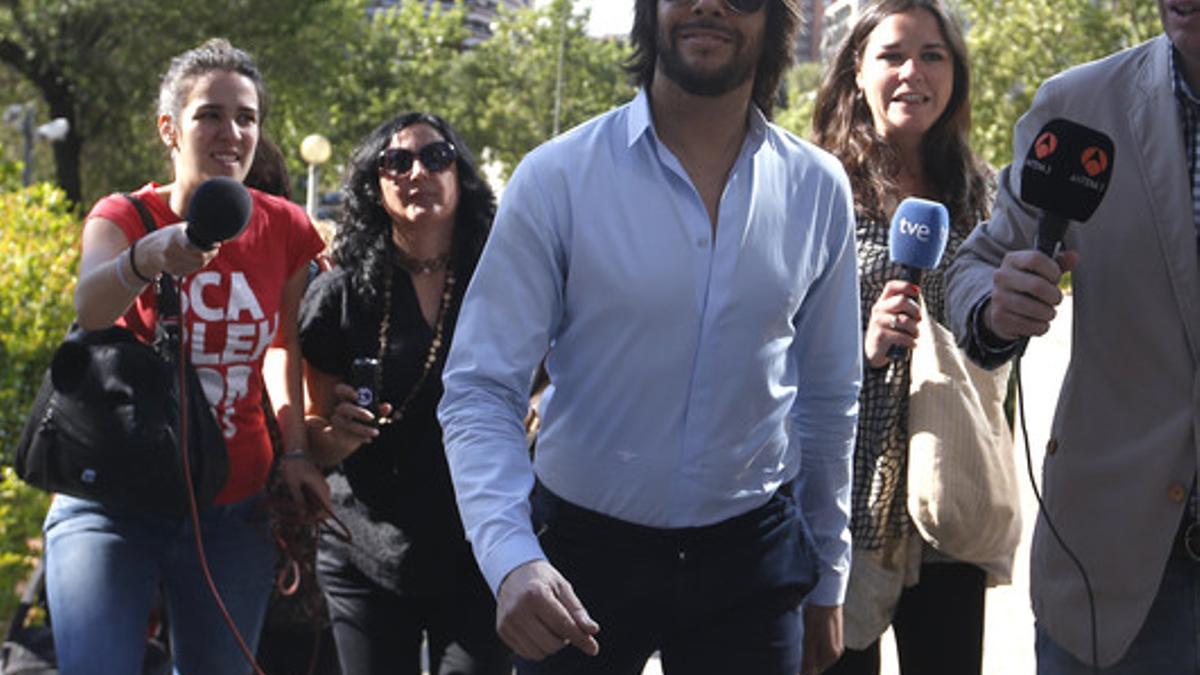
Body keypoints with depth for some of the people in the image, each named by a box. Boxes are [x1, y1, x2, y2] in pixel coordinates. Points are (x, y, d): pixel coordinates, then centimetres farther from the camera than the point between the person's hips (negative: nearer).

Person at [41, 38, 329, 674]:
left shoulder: (285, 230, -1)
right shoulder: (123, 216, -7)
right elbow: (90, 307, -30)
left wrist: (296, 450, 0)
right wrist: (147, 258, -51)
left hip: (231, 515, 2)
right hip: (115, 506, -2)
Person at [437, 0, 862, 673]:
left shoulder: (818, 188, -1)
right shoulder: (556, 177, -11)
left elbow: (829, 397, 8)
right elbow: (481, 390, -13)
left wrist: (827, 580, 12)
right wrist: (512, 559, -28)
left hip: (752, 558, 2)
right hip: (582, 549, -2)